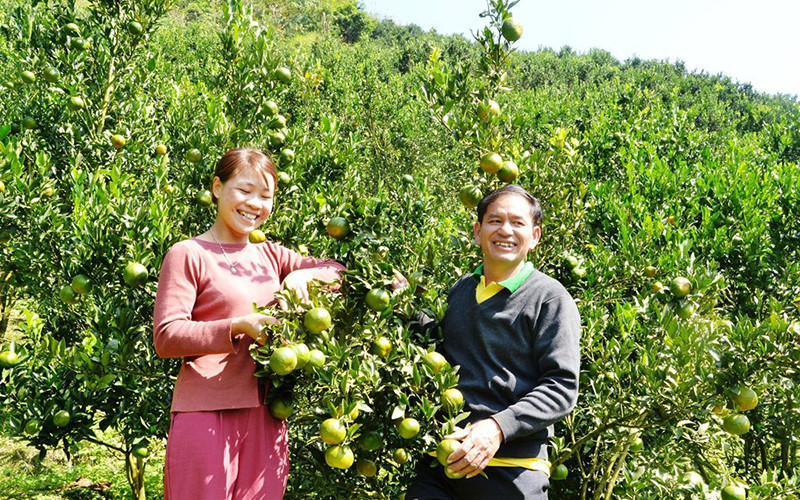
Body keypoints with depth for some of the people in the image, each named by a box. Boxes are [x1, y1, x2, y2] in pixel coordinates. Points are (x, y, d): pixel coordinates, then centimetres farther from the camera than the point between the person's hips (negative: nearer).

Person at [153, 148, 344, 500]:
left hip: (265, 416, 5)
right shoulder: (188, 255, -2)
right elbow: (166, 337, -9)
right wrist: (238, 327, -19)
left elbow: (339, 270, 16)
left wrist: (303, 275, -4)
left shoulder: (270, 255, 16)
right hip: (206, 414, -5)